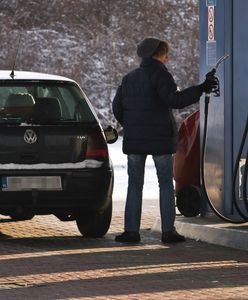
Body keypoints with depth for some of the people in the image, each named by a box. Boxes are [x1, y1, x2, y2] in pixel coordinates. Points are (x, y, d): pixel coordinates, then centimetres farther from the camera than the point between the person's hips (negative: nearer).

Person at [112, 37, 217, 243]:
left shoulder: (130, 78, 11)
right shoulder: (159, 75, -9)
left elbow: (117, 107, 11)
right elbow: (173, 99, -22)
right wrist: (200, 89, -23)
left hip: (134, 140, 5)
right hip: (160, 138, -5)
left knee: (135, 185, 7)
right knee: (166, 184, 3)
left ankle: (131, 230, 0)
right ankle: (168, 230, -2)